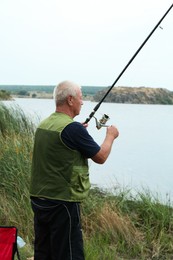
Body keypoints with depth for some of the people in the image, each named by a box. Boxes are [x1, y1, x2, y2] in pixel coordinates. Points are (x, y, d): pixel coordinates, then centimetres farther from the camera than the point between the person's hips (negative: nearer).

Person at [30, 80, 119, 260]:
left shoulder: (43, 125, 7)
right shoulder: (72, 128, -17)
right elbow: (100, 157, -8)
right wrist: (110, 136, 10)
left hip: (38, 198, 8)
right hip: (62, 203, -8)